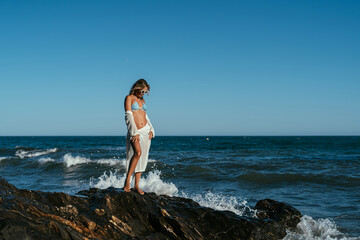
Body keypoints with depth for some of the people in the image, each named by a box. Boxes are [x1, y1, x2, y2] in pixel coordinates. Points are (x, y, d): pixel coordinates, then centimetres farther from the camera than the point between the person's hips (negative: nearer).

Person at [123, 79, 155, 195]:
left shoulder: (142, 100, 17)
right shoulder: (129, 98, -2)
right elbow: (128, 116, -11)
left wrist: (151, 130, 8)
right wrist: (134, 133, -19)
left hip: (146, 131, 7)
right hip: (134, 132, -6)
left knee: (142, 159, 3)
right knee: (138, 153, -27)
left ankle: (136, 185, 9)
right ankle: (127, 180, -19)